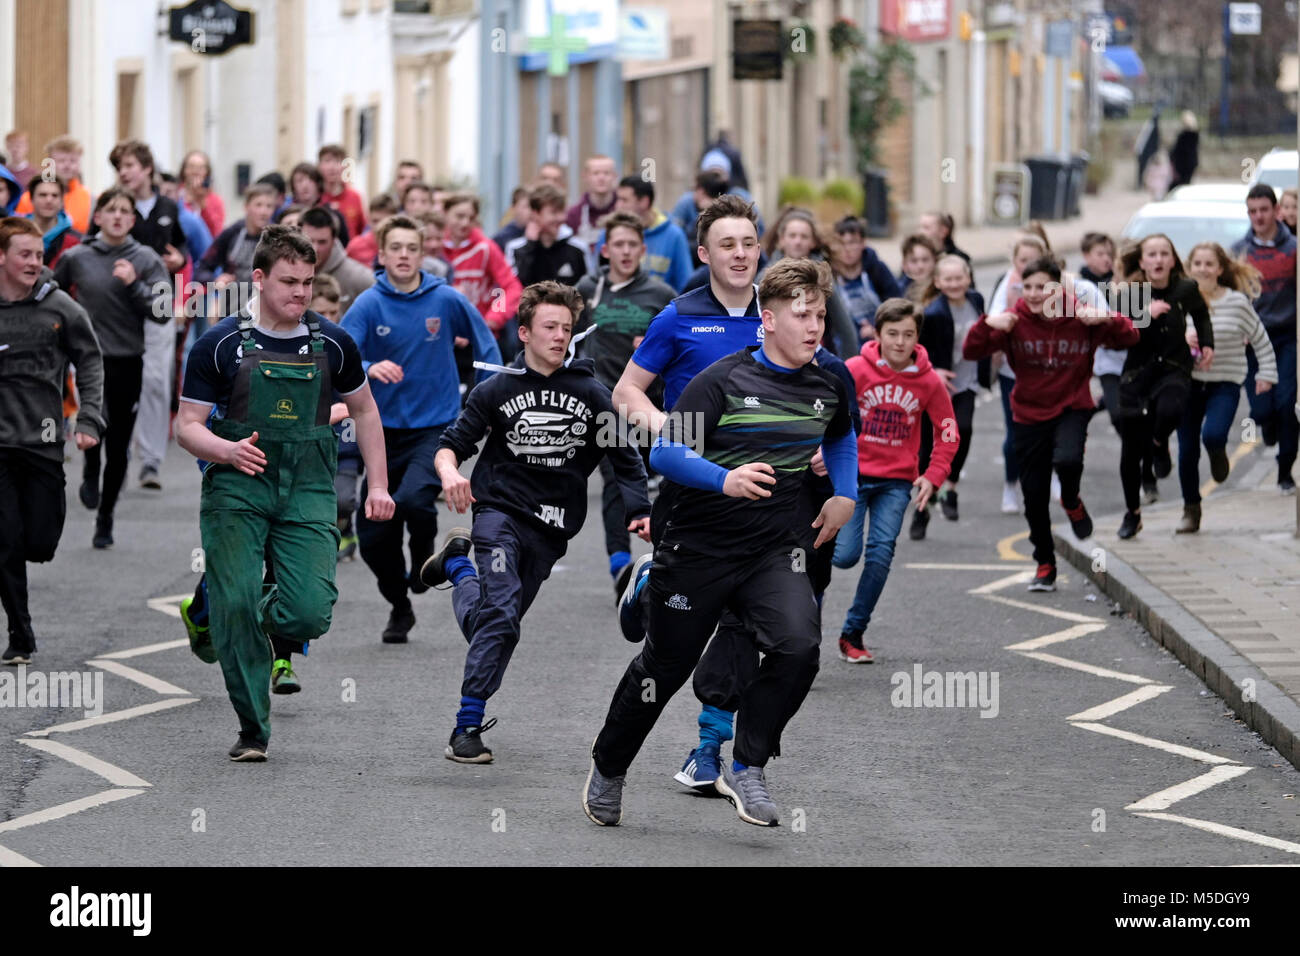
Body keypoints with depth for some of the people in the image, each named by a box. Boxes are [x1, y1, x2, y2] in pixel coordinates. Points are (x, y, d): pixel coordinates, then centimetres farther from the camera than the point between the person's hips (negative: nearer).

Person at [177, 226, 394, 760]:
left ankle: (268, 629, 23)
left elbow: (364, 411, 20)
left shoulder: (333, 344, 5)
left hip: (307, 493, 1)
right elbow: (187, 426, 0)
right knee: (235, 604, -12)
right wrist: (228, 450, -21)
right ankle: (252, 730, 1)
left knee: (310, 612, -14)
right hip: (237, 490, -1)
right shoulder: (221, 344, -2)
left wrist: (378, 486, 14)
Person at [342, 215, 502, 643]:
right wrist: (369, 369, -37)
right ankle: (399, 607, 27)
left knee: (413, 498, -30)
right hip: (385, 431, 2)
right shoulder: (368, 305, -6)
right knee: (373, 536, 1)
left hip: (436, 427, -2)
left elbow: (485, 344, 12)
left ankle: (424, 556, 4)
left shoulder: (446, 300, -4)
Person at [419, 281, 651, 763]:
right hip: (499, 511, -3)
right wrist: (450, 473, -20)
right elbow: (451, 445, 3)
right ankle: (467, 728, -13)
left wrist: (641, 513, -3)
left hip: (551, 528, 3)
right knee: (498, 616, -21)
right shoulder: (497, 390, 1)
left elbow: (625, 458, 9)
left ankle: (456, 562, 38)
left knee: (498, 622, 10)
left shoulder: (591, 395, 4)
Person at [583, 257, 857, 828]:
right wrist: (724, 479, -33)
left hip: (774, 551, 3)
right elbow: (664, 453, -17)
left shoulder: (827, 388, 3)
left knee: (797, 647, -22)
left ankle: (745, 769, -7)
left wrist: (844, 494, 14)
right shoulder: (723, 379, -13)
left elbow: (841, 437, 28)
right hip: (697, 550, -3)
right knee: (664, 667, 8)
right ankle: (608, 768, 33)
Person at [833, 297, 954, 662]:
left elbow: (946, 434, 9)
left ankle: (854, 633, 3)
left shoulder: (929, 382, -3)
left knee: (881, 555, -9)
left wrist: (933, 476, -2)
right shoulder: (855, 371, -9)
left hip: (896, 481, 2)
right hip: (852, 474, -2)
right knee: (846, 554, -12)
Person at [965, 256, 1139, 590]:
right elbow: (971, 351, -12)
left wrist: (1105, 319, -27)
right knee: (1034, 496, 4)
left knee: (1068, 460, -31)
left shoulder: (1081, 319, -8)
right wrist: (987, 324, -30)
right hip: (1029, 415, 2)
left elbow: (1129, 338, -8)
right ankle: (1045, 566, 24)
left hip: (1072, 408, -2)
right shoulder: (1014, 322, -8)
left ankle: (1072, 503, 5)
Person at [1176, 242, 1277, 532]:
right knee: (1187, 450, 2)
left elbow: (1260, 340, 5)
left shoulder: (1237, 302, -6)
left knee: (1213, 435, -25)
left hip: (1225, 384, -2)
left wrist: (1266, 374, 5)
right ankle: (1191, 509, 20)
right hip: (1188, 381, 2)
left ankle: (1218, 454, 14)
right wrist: (1181, 341, -16)